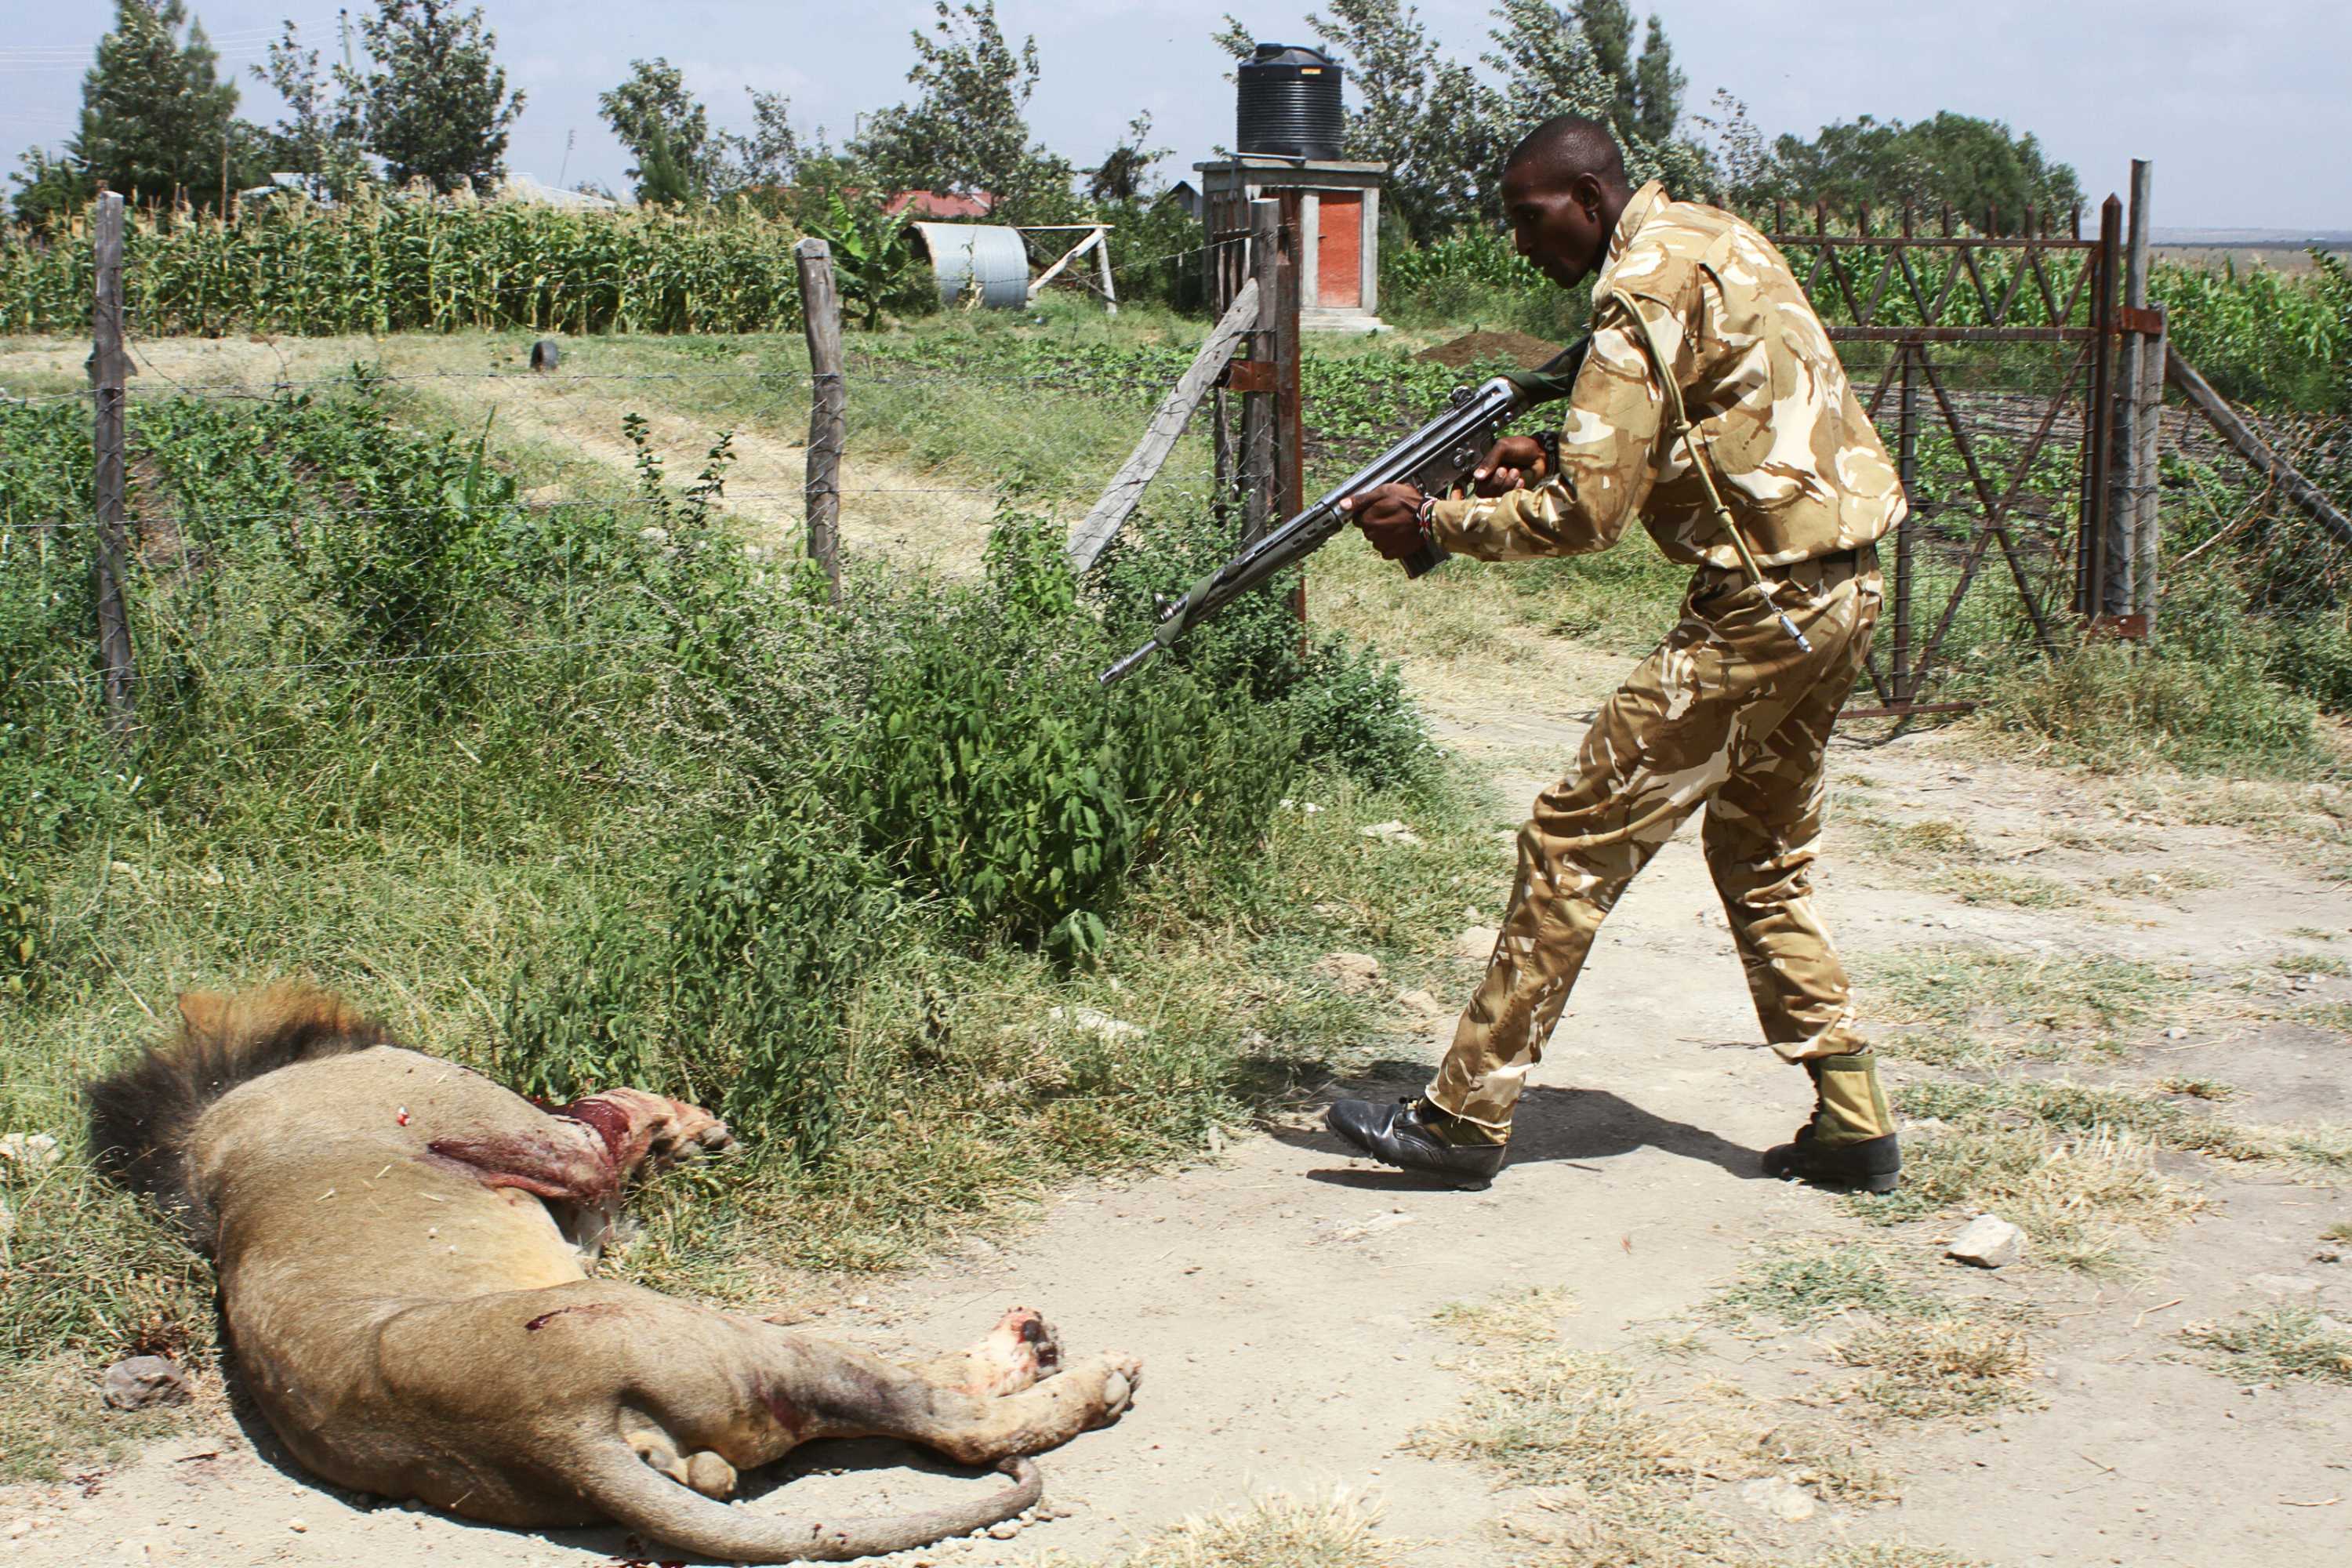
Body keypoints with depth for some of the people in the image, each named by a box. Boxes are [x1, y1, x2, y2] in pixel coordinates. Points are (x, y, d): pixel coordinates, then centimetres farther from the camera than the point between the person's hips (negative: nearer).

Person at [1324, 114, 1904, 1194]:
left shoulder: (1646, 285, -15)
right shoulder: (1712, 238, 15)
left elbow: (1590, 513, -19)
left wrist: (1437, 521, -8)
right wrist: (1548, 456, 8)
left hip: (1762, 602, -10)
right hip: (1839, 588, 10)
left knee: (1576, 840, -5)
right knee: (1762, 858, 19)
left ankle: (1467, 1116, 0)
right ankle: (1853, 1125, 21)